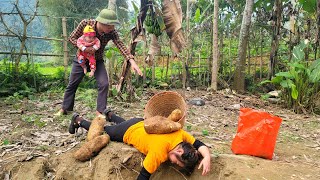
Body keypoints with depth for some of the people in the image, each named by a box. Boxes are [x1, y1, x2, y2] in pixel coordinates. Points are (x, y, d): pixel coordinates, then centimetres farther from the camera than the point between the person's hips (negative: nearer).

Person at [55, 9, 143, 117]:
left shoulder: (112, 32, -23)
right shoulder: (85, 23, -25)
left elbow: (121, 46, -34)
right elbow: (72, 38, -15)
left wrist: (132, 61, -49)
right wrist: (84, 48, -32)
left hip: (98, 61, 1)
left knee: (104, 84, -16)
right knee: (72, 84, 8)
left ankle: (100, 111, 0)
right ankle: (64, 109, 27)